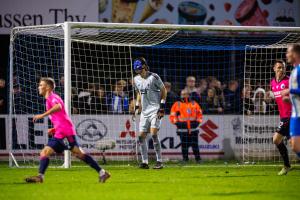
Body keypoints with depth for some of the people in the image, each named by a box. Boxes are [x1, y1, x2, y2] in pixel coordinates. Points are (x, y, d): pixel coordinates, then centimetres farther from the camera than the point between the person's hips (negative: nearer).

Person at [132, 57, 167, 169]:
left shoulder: (153, 77, -10)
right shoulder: (136, 80, 10)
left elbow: (164, 90, -4)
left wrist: (162, 106, -10)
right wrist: (137, 107, 18)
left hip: (155, 109, -7)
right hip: (145, 111, 7)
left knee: (154, 134, -18)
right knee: (141, 136, 0)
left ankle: (159, 161, -13)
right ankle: (144, 162, 7)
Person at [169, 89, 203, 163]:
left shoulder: (194, 104, 13)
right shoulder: (177, 104, 6)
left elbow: (199, 114, 19)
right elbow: (172, 116, 5)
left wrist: (198, 121, 4)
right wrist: (177, 122, -9)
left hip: (193, 128, 1)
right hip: (183, 129, -1)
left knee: (195, 144, 0)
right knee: (184, 145, -1)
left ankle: (198, 158, 7)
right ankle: (185, 159, 7)